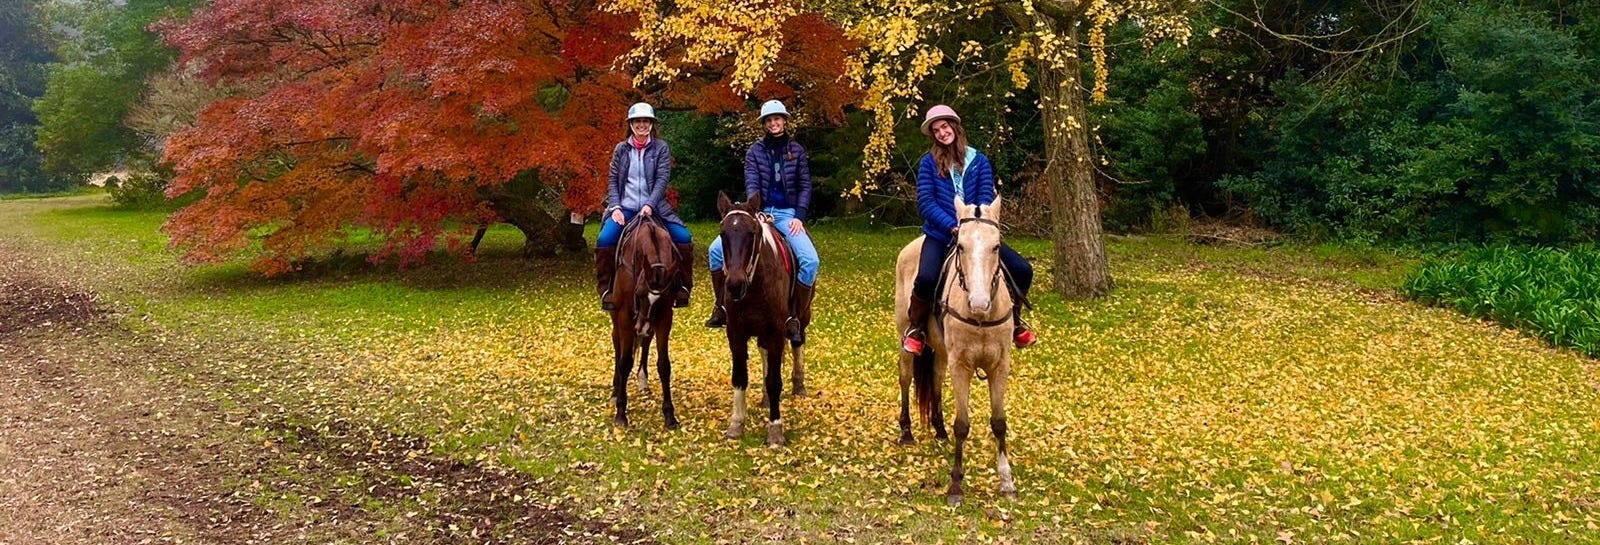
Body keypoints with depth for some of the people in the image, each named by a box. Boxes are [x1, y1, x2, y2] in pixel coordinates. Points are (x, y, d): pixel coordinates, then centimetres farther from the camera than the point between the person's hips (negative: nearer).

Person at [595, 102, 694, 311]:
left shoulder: (661, 148, 5)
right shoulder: (621, 149, 10)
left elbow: (662, 180, -6)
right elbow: (612, 181, 8)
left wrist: (649, 206, -20)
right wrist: (615, 207, -9)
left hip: (654, 208, 0)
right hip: (625, 208, 0)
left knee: (684, 238, -18)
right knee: (605, 240, -25)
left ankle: (683, 287, -2)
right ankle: (606, 290, -11)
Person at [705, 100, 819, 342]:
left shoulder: (796, 150, 7)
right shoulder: (755, 150, 6)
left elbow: (805, 186, 7)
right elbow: (751, 185, -4)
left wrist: (799, 217, -6)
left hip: (787, 214, -1)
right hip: (759, 211, 1)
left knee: (810, 260, -26)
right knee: (716, 249, -15)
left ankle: (796, 318, -11)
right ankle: (721, 307, 1)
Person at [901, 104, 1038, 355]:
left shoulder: (979, 160, 7)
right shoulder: (929, 162, 2)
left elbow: (986, 198, 0)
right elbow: (925, 202, -6)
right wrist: (952, 227, -20)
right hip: (941, 235, -2)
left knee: (1023, 270, -11)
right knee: (926, 278, -32)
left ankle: (1015, 322, 17)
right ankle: (916, 329, -3)